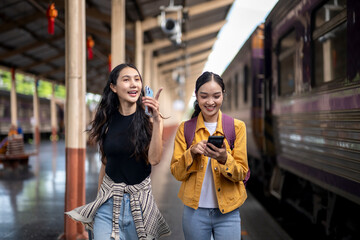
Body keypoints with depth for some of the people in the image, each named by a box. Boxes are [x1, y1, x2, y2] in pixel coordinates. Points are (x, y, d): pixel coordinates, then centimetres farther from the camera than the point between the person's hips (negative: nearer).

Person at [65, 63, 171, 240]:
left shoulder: (149, 120, -4)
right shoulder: (107, 121, 2)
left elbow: (154, 159, -17)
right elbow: (105, 163, 12)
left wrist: (157, 119, -23)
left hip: (140, 199, -1)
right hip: (109, 200, 1)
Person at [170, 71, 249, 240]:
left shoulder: (237, 127, 0)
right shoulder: (185, 128, 2)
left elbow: (241, 174, -4)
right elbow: (176, 173, -1)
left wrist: (224, 159, -24)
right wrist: (192, 152, -18)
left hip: (227, 213, 0)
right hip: (195, 211, 1)